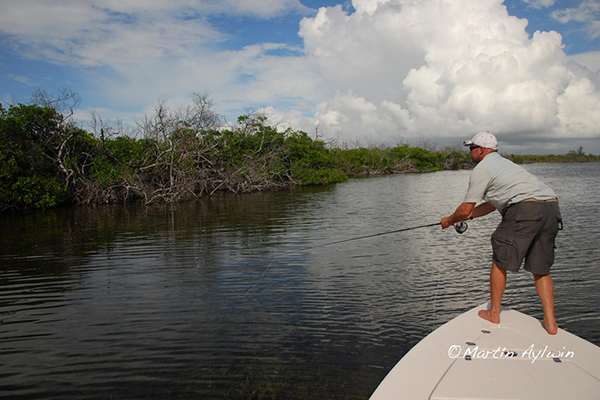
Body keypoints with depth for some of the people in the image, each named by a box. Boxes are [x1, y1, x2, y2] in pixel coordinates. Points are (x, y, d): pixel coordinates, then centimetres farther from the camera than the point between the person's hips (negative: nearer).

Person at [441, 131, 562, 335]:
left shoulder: (481, 169, 3)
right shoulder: (503, 162, 31)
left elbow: (465, 209, 3)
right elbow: (494, 203, 36)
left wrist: (449, 220, 22)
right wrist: (467, 216, 37)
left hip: (525, 209, -9)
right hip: (552, 206, 9)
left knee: (500, 262, 6)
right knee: (541, 269, 15)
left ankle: (494, 313, 16)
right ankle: (550, 322, 12)